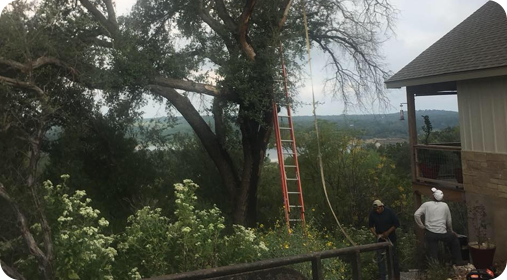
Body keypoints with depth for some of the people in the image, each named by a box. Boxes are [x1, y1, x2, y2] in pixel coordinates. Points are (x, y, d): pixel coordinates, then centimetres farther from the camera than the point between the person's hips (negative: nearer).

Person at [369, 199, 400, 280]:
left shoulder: (389, 211, -16)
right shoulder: (372, 213, -10)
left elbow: (397, 223, -11)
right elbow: (371, 225, 3)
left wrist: (388, 232, -18)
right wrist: (375, 234, -11)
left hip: (390, 237, -1)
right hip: (380, 238, 1)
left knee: (393, 256, 12)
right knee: (380, 258, -2)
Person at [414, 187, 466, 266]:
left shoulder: (426, 205, 4)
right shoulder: (445, 205, 9)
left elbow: (416, 215, -7)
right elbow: (449, 220, 16)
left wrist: (422, 226, 2)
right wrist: (451, 230, 31)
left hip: (430, 233, -1)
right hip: (442, 233, 1)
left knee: (432, 255, 4)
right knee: (454, 238, 29)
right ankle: (458, 261, 33)